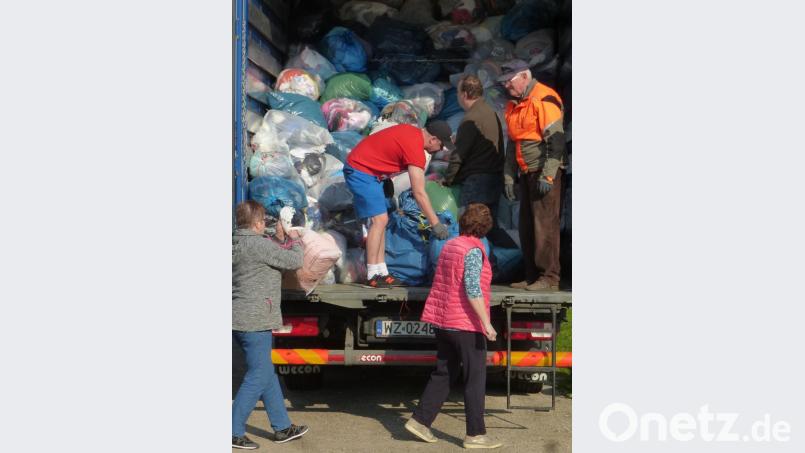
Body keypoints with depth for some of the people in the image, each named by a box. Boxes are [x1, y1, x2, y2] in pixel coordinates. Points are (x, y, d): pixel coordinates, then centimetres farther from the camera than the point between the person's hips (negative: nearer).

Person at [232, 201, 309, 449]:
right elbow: (294, 261, -10)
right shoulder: (258, 244, -16)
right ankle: (234, 433, 3)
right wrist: (294, 240, 7)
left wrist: (280, 239, 12)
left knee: (267, 375, 17)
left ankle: (282, 428, 25)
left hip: (240, 320, 10)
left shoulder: (237, 243, 11)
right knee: (257, 378, -1)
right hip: (253, 321, -10)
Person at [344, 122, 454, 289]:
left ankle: (381, 273, 7)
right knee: (379, 220, -14)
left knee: (381, 221, 7)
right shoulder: (415, 148, -22)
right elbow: (419, 194, -22)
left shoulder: (412, 132, 5)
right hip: (361, 171, -10)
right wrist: (435, 223, -17)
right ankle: (373, 276, -12)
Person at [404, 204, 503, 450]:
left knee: (444, 373, 16)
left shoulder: (449, 245, 10)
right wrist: (486, 323, -22)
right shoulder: (473, 250, -15)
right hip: (466, 322, -8)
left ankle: (420, 420, 14)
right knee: (475, 379, 0)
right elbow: (472, 289, -23)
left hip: (443, 321, 8)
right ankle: (475, 435, 5)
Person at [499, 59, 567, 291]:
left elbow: (556, 140, -17)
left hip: (545, 172, -9)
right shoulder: (513, 105, 15)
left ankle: (549, 278, -3)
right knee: (527, 226, 10)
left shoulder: (545, 99, -12)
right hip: (527, 173, 9)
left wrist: (547, 176, -21)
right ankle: (532, 276, 17)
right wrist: (509, 176, 15)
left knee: (545, 224, -8)